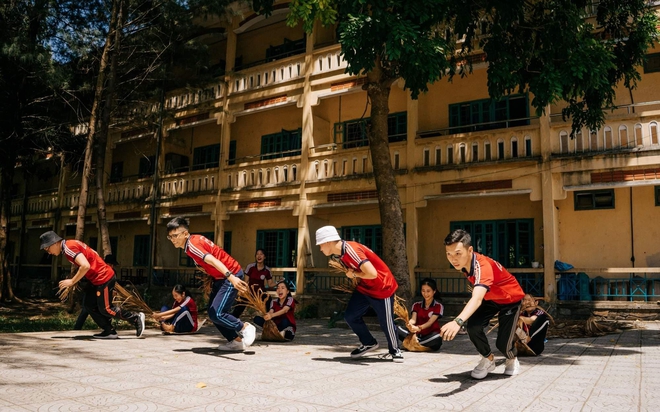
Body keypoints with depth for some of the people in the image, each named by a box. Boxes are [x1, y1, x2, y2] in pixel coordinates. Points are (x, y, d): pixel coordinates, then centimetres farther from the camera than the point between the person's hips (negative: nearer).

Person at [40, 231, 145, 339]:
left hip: (104, 278, -10)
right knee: (88, 303, 10)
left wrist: (72, 281, -17)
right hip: (97, 278, 10)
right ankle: (109, 331, 12)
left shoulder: (69, 248, -17)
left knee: (105, 309, 0)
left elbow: (85, 266, -28)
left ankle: (136, 317, 11)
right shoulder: (71, 245, 15)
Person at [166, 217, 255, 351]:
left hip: (232, 276, -10)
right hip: (219, 278, 10)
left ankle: (246, 328, 4)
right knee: (213, 313, 11)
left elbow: (213, 261, -37)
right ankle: (235, 341, 19)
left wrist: (231, 277, -48)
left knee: (216, 314, -14)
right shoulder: (193, 240, 8)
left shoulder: (192, 245, -21)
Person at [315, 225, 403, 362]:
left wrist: (354, 274, -21)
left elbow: (372, 273, -37)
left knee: (386, 322, 2)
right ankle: (369, 343, 24)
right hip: (364, 288, 9)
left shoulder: (351, 250, -31)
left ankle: (395, 350, 27)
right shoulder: (337, 254, -1)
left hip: (382, 288, -8)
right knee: (350, 316, 3)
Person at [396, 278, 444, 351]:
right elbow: (413, 319, -7)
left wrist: (419, 328, -37)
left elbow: (430, 322, -15)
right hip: (417, 334, 3)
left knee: (437, 339, -40)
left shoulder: (438, 306, -1)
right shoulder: (416, 305, 10)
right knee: (396, 329, -21)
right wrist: (409, 324, -34)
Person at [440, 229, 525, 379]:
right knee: (473, 326, -17)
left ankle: (512, 360, 28)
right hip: (490, 298, 6)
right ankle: (488, 360, 12)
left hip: (510, 299, -6)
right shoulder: (464, 263, -18)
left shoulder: (482, 266, -42)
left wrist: (458, 321, -76)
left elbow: (477, 299, -60)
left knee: (502, 343, -11)